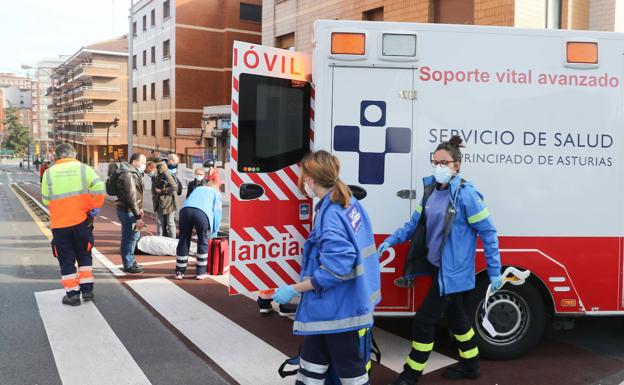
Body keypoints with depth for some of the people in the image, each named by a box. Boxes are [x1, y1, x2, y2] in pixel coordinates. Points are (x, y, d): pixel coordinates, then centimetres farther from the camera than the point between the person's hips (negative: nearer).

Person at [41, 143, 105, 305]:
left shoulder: (49, 173, 0)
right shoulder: (83, 168, -3)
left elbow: (46, 200, 4)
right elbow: (99, 187, -15)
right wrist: (95, 206, -5)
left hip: (59, 224, 0)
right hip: (81, 220, 0)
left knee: (66, 260, 10)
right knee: (84, 256, 18)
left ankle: (72, 294, 13)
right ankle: (87, 289, 18)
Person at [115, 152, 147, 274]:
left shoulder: (134, 173, 13)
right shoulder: (128, 175, -20)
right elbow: (131, 197, -25)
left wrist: (139, 208, 23)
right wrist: (138, 217, -25)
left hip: (131, 210, 11)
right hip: (127, 211, -11)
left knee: (134, 235, 20)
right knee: (130, 237, -2)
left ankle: (130, 261, 33)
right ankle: (128, 265, 8)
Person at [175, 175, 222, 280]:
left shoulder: (197, 189, 38)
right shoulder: (216, 193, 27)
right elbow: (216, 212, 20)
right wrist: (214, 232, 25)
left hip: (185, 210, 3)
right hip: (202, 213, -3)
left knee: (183, 241, 13)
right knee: (203, 242, 12)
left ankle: (179, 272, 20)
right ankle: (201, 272, 15)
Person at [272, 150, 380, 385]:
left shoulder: (330, 215, -25)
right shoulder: (350, 204, 4)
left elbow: (334, 270, -27)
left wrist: (294, 290, -21)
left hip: (338, 307, -10)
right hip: (345, 302, 10)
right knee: (312, 357, 20)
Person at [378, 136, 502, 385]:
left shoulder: (465, 194, -19)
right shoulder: (431, 190, 3)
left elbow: (487, 233, -14)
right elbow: (415, 223, 11)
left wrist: (494, 271, -13)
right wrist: (391, 241, -1)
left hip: (452, 271, -7)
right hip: (438, 268, 8)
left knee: (423, 321, -3)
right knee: (455, 316, 22)